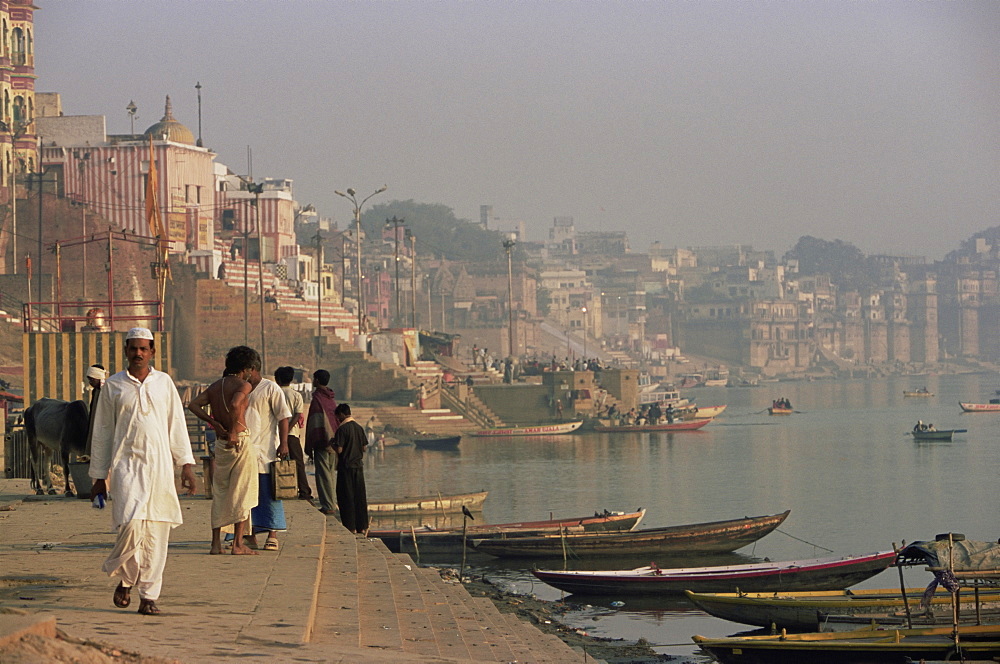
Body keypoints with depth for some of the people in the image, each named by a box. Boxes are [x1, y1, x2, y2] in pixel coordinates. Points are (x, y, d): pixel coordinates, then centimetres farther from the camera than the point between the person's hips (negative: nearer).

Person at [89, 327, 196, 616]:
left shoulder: (164, 383, 11)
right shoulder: (113, 386, 7)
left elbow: (177, 426, 13)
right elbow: (102, 432, 10)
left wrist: (186, 465, 6)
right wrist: (99, 476, 9)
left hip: (160, 465, 2)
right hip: (126, 464, -2)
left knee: (157, 533, -2)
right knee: (131, 524, -19)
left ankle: (148, 597, 6)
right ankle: (125, 578, 8)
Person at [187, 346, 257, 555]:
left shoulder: (215, 386, 13)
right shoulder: (243, 385, -7)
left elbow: (194, 405, 4)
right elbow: (235, 405, -27)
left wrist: (216, 425, 3)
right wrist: (233, 432, -17)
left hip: (220, 443, 6)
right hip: (240, 441, -6)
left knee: (219, 492, 12)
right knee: (242, 492, -1)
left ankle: (216, 543, 9)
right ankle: (238, 544, -4)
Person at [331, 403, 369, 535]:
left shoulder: (342, 429, -13)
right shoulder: (359, 428, 6)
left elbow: (339, 449, -18)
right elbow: (364, 447, 9)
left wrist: (332, 444, 2)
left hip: (346, 466, -6)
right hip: (359, 466, 6)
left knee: (347, 498, 0)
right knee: (360, 497, 10)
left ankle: (351, 527, -1)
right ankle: (362, 527, 11)